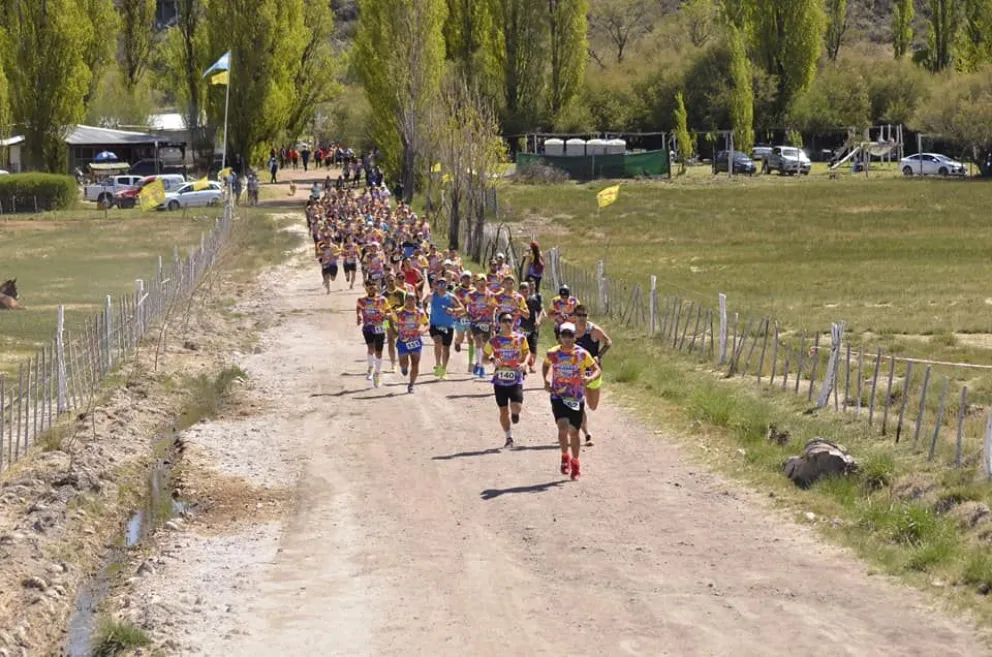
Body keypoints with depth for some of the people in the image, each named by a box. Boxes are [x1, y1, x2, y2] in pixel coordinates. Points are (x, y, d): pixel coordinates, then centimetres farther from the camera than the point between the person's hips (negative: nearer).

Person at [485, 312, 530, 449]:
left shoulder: (520, 338, -2)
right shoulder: (494, 340, -2)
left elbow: (527, 352, 11)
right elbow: (485, 357, 6)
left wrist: (524, 363, -9)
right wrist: (492, 360, -16)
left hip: (516, 379, -1)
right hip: (500, 379, 1)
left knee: (516, 406, -17)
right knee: (503, 410, 7)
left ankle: (515, 413, 23)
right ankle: (509, 438, 22)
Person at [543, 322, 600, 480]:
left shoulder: (582, 354, -7)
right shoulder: (553, 353, -3)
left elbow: (597, 370, -2)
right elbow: (545, 365, 19)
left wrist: (590, 378, -23)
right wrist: (546, 380, 1)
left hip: (577, 398, 0)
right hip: (558, 396, 0)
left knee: (573, 431, 7)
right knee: (563, 427, -19)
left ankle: (575, 464, 25)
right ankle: (565, 457, 5)